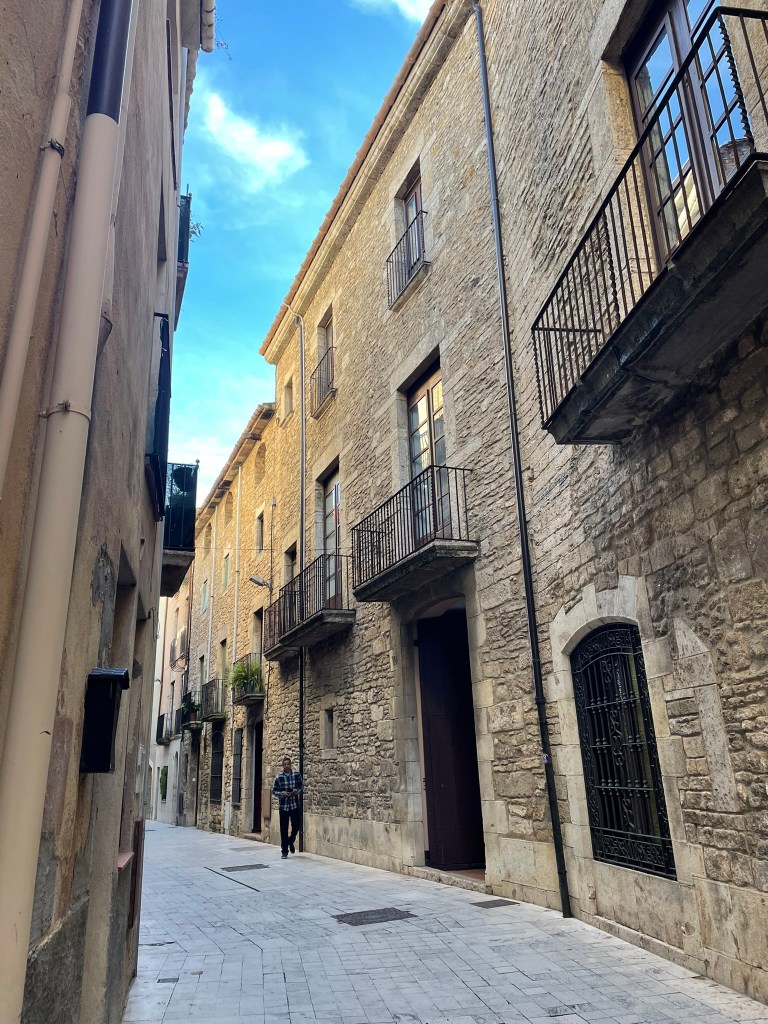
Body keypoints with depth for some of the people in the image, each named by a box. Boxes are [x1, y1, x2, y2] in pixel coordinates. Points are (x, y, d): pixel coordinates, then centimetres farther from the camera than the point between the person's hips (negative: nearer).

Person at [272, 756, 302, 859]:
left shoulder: (296, 774, -3)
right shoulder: (279, 776, -6)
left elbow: (301, 786, 9)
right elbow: (274, 790, 1)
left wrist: (297, 791, -11)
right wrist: (282, 794, -17)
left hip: (295, 805, 1)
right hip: (283, 806, -1)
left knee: (296, 826, 3)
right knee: (284, 829, 3)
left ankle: (291, 841, 34)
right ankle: (284, 851, 15)